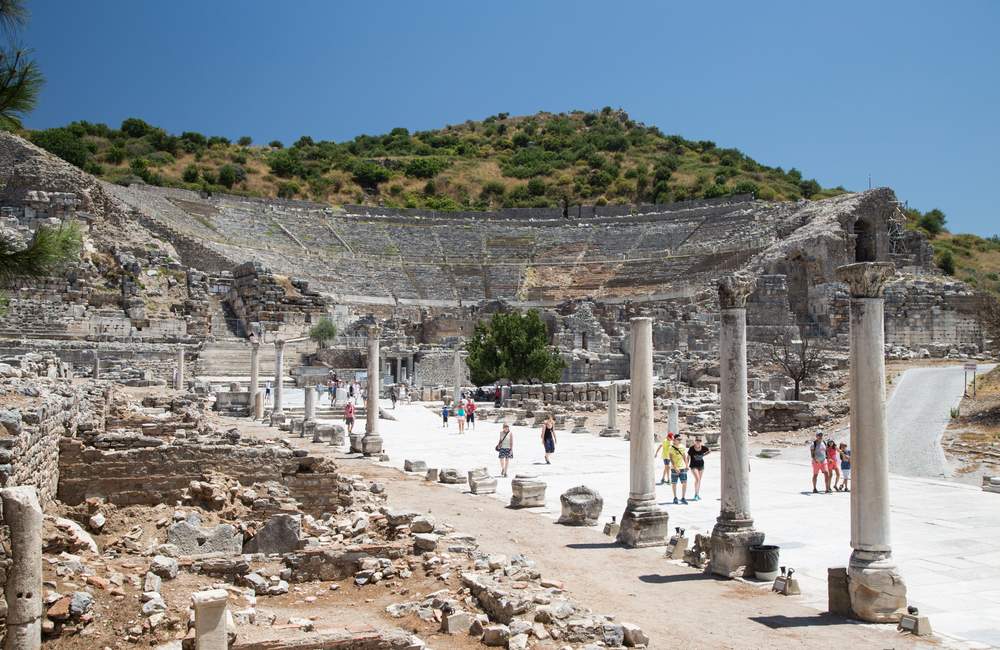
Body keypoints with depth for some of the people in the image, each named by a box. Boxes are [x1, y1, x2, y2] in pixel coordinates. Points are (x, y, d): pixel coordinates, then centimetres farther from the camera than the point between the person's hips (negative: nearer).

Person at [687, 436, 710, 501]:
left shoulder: (703, 448, -10)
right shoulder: (691, 448, -16)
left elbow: (709, 450, 11)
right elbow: (688, 457, -7)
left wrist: (703, 455, 3)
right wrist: (687, 465, -8)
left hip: (701, 465, 4)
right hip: (693, 465, -4)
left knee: (699, 480, 11)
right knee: (697, 479, -16)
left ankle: (698, 494, 23)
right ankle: (696, 494, -13)